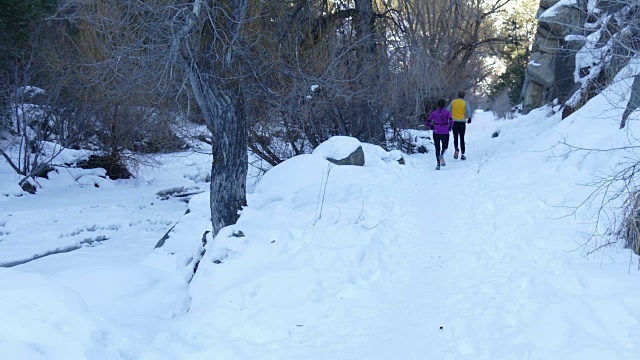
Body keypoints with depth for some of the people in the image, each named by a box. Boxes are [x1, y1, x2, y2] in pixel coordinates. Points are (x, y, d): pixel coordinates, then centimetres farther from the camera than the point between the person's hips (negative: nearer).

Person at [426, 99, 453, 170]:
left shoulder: (434, 113, 3)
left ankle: (438, 164, -2)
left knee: (437, 148, 13)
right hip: (445, 133, -1)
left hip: (436, 133, 1)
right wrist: (449, 128, 1)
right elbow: (451, 121, -16)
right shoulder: (447, 112, -2)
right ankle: (441, 156, -14)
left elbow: (427, 123, 1)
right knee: (445, 147, 20)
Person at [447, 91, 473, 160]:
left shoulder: (453, 102, 5)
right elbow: (468, 111, -14)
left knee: (455, 137, 9)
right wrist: (469, 118, 1)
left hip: (454, 121, 1)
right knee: (462, 138, 8)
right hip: (462, 122, -1)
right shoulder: (466, 102, -1)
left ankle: (456, 149, -19)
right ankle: (462, 154, 7)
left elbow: (448, 110, 2)